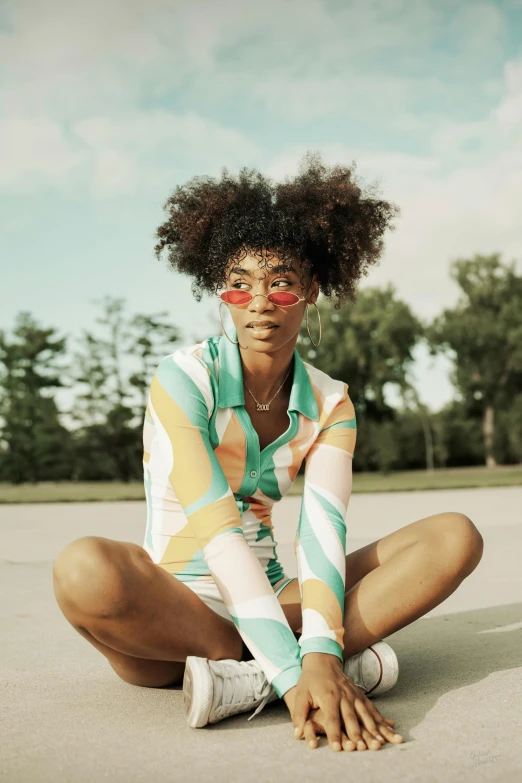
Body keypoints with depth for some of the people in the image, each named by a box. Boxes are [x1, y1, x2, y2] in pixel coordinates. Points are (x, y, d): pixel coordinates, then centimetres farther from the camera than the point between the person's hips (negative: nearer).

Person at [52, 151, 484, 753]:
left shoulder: (330, 404, 2)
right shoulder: (183, 379, -12)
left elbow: (322, 531, -14)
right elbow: (218, 531, -24)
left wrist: (318, 654, -33)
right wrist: (292, 671, -34)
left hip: (269, 598, 4)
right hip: (173, 607, -4)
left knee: (455, 536, -11)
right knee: (85, 569, -38)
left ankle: (247, 677, -28)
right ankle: (348, 658, -25)